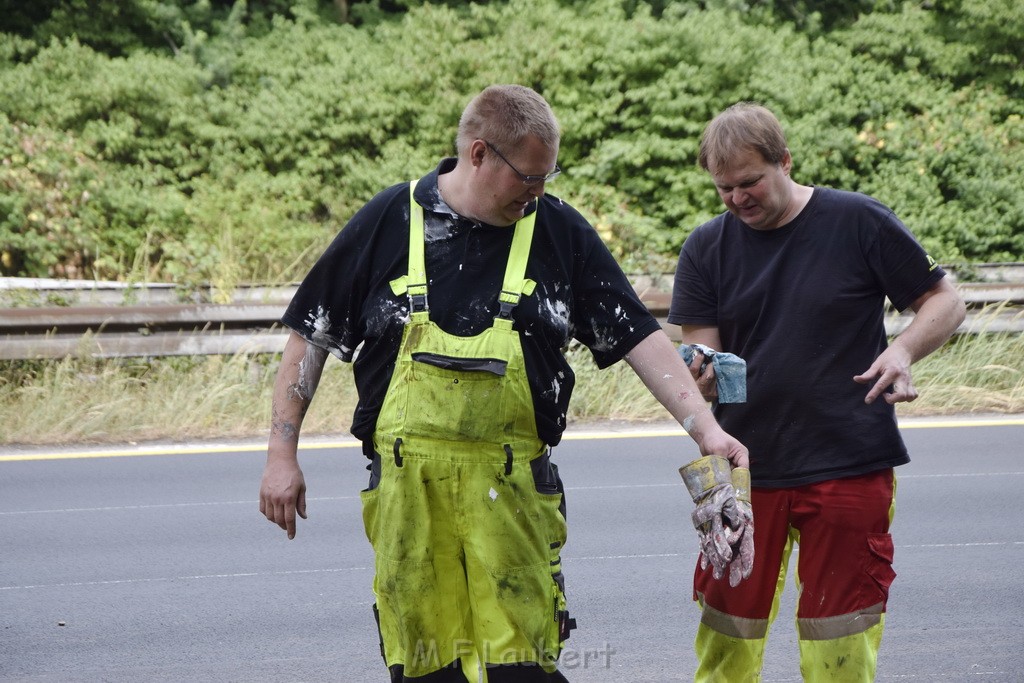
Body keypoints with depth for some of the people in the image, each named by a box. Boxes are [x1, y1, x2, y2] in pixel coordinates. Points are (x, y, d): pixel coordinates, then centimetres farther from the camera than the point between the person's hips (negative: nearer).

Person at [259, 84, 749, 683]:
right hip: (407, 487, 0)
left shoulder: (560, 231, 5)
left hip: (515, 491, 0)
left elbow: (639, 337, 5)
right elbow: (311, 336, 8)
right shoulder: (390, 222, 3)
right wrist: (282, 455, 5)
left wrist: (705, 428, -5)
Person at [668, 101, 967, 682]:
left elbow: (945, 302, 2)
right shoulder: (707, 249, 5)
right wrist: (701, 376, -23)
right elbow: (701, 353, 1)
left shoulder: (859, 222, -3)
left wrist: (903, 351, -18)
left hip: (851, 468, -2)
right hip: (744, 469, 3)